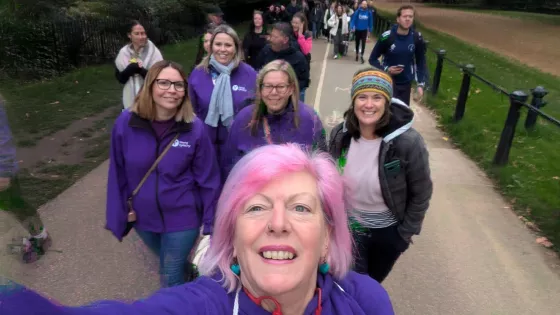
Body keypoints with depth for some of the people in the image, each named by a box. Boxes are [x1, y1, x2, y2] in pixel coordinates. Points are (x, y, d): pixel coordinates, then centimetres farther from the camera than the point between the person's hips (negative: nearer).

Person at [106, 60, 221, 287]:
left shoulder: (195, 128, -18)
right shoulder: (125, 123, -12)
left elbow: (208, 180, -11)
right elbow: (118, 174, -2)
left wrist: (210, 225, -8)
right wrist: (119, 215, 0)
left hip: (182, 219, -3)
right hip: (143, 217, 3)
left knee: (171, 280, 11)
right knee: (169, 267, 27)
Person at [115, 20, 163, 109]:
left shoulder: (153, 51, -6)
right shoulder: (124, 53, 2)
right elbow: (120, 79, 3)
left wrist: (141, 70, -24)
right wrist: (130, 69, -17)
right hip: (131, 101, 3)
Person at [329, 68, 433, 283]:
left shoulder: (408, 142, -26)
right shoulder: (340, 135, -15)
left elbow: (421, 194, -13)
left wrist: (406, 232, -7)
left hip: (388, 232, -1)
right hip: (349, 227, 1)